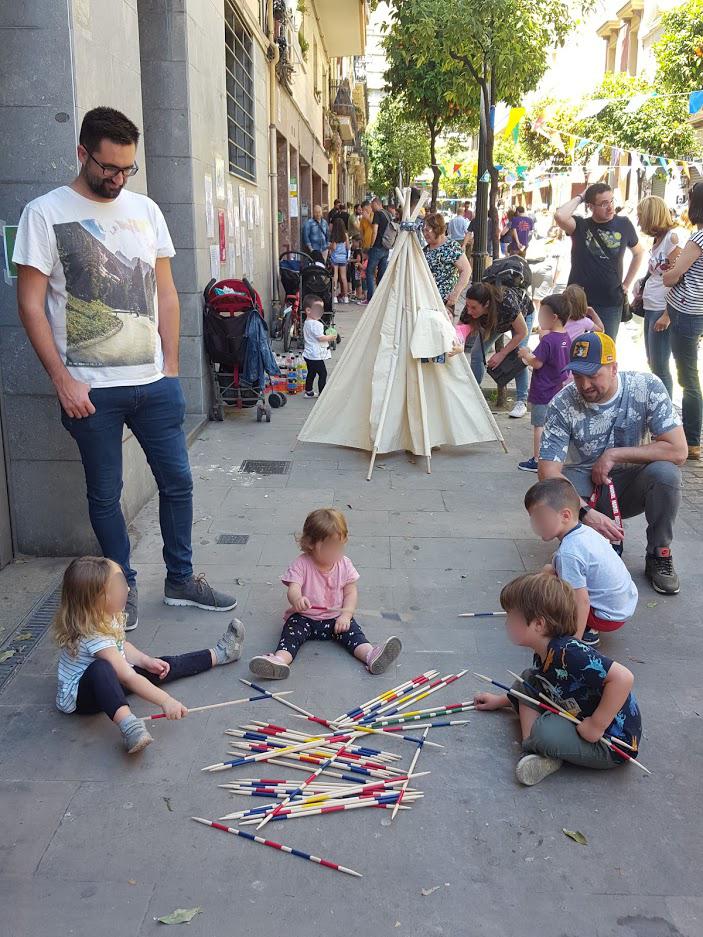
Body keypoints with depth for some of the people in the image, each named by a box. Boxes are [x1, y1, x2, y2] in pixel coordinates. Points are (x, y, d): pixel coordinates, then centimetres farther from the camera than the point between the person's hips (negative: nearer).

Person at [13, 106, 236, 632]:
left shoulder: (146, 210, 8)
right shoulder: (46, 213, -4)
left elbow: (166, 295, 11)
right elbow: (31, 305, -6)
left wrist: (171, 368, 6)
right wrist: (63, 380, -11)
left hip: (154, 382, 4)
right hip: (90, 389, -3)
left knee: (177, 480, 9)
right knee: (105, 494, 8)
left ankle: (181, 579, 27)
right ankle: (124, 585, 26)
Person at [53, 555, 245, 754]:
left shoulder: (107, 618, -6)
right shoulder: (94, 638, -33)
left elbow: (122, 645, 13)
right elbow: (128, 678, -36)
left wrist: (147, 661, -2)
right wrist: (165, 701, -37)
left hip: (108, 685, 9)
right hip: (78, 697, -9)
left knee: (161, 668, 6)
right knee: (101, 669, -40)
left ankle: (218, 654, 21)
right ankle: (128, 724, -57)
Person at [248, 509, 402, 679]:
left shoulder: (344, 564, 2)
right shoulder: (302, 565, -10)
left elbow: (350, 592, 3)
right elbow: (293, 589, -22)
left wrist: (346, 614, -15)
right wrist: (297, 599, -48)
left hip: (335, 618, 2)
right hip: (304, 617, -2)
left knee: (351, 630, -22)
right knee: (292, 631, -27)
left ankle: (371, 655, -43)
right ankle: (280, 660, -50)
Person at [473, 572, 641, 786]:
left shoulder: (568, 653, -30)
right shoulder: (543, 655, 0)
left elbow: (623, 678, -39)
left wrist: (596, 725, -30)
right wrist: (501, 701, 27)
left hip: (611, 744, -9)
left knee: (544, 732, -32)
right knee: (526, 680, 6)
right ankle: (536, 750, -8)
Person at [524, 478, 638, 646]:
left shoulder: (568, 554, -28)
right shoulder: (585, 531, -1)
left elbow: (581, 602, -28)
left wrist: (575, 639, -22)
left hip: (608, 616, -9)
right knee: (548, 570, 13)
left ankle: (588, 633, -4)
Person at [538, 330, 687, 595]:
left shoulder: (647, 387, -16)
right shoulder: (563, 404, -18)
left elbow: (678, 451, -21)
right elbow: (548, 471, -23)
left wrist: (614, 455, -22)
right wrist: (586, 512, -38)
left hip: (631, 484, 1)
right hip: (585, 488, 0)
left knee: (665, 473, -31)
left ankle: (659, 556, -6)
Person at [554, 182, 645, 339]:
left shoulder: (623, 225, 1)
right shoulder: (580, 226, -5)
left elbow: (638, 253, 17)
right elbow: (559, 216, -27)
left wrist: (627, 284, 10)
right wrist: (579, 198, -12)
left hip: (611, 304, 1)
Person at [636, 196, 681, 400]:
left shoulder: (673, 238, -14)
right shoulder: (658, 239, 13)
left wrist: (667, 315, -21)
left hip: (663, 312, -9)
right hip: (650, 308, 9)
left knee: (659, 367, -2)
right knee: (652, 363, 17)